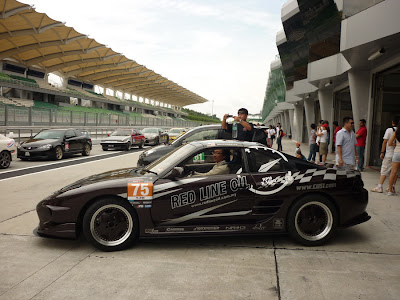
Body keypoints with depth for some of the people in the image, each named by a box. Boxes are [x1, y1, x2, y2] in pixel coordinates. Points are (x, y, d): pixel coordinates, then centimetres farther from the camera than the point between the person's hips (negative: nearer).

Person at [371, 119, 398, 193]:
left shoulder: (389, 130, -5)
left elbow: (385, 141, -7)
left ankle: (379, 187, -5)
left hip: (389, 154, -4)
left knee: (384, 170, -2)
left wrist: (382, 152, -4)